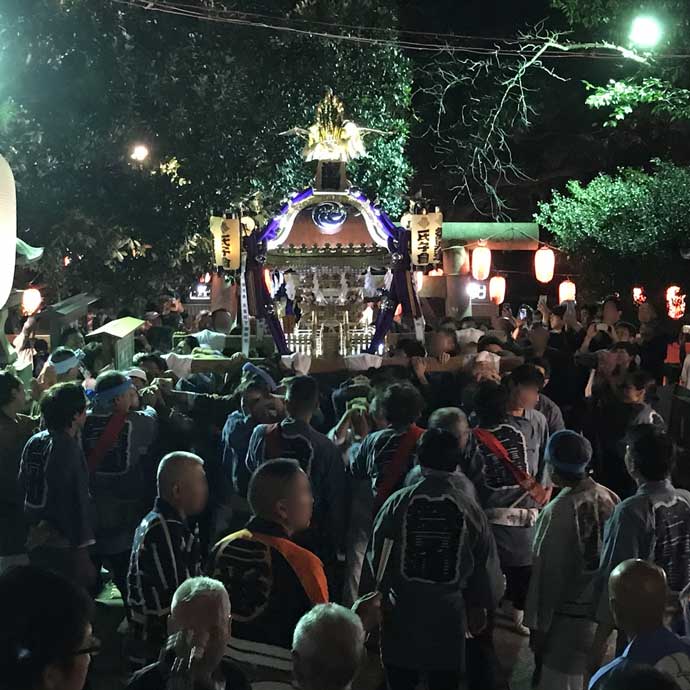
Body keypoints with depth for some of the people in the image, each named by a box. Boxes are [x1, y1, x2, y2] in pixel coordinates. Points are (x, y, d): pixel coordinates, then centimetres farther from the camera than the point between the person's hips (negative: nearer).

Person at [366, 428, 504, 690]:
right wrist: (480, 606, 19)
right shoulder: (471, 510, -8)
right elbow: (487, 567, 1)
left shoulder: (397, 502, -9)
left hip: (402, 612, 0)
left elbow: (376, 557, -2)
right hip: (448, 618, 0)